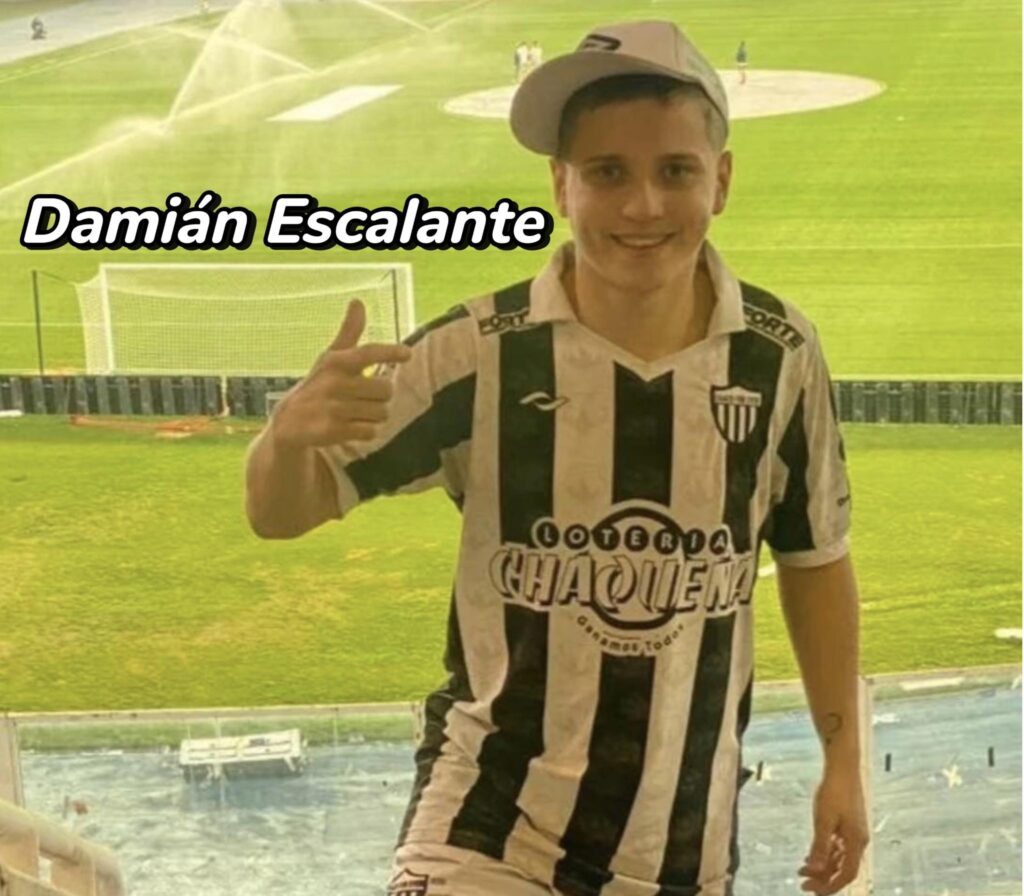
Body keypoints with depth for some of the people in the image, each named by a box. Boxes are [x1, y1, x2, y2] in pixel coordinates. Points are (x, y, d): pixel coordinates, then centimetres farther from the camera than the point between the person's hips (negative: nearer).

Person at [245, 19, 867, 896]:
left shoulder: (779, 355, -8)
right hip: (492, 820, -3)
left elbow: (815, 559, 7)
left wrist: (843, 759, 9)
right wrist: (289, 430, -34)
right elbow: (281, 515, -12)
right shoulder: (480, 352, -16)